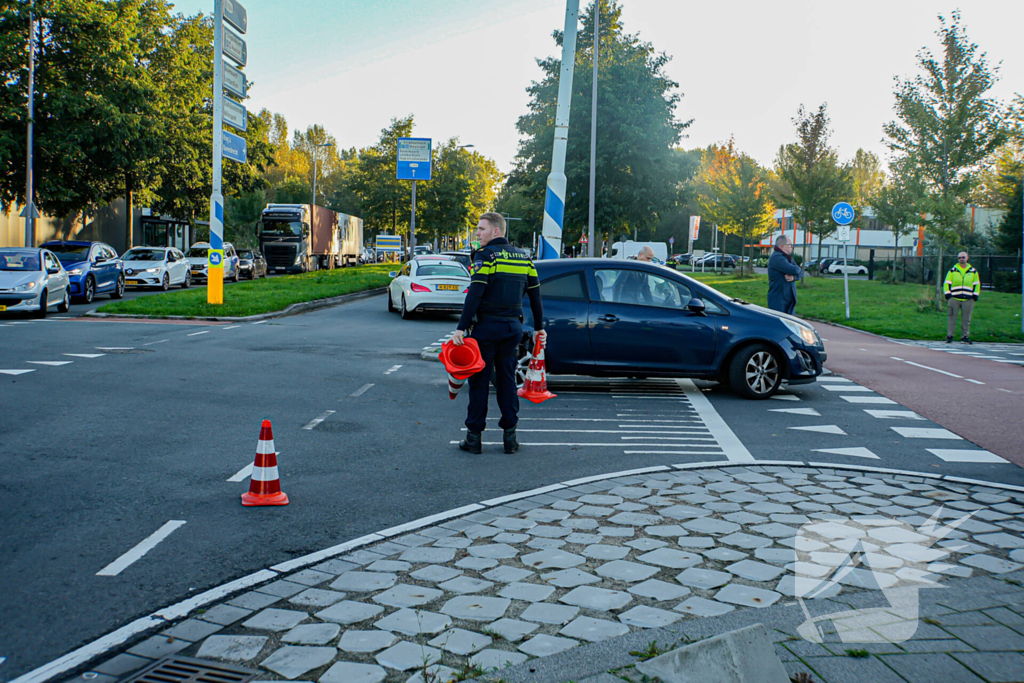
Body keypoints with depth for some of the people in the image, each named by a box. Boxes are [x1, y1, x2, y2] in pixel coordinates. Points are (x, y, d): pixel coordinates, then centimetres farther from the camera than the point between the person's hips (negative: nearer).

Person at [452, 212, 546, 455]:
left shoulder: (485, 255, -9)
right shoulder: (522, 256, 11)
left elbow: (475, 295, -18)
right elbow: (535, 294, 13)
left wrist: (461, 328, -19)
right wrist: (539, 328, 20)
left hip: (486, 327, -5)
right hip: (513, 328, 5)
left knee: (479, 380, 2)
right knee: (507, 380, 11)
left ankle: (475, 436, 6)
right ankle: (510, 435, 11)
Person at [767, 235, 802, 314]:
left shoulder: (788, 257, 16)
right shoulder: (776, 257, -16)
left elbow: (800, 272, 9)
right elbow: (794, 270, -25)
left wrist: (794, 277, -14)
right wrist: (799, 269, 0)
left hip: (790, 298, 9)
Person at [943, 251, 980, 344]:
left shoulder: (973, 271, 11)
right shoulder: (953, 270, 8)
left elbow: (977, 284, 16)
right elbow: (947, 283, 9)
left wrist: (975, 295, 7)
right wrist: (947, 294, -2)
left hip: (968, 299, 1)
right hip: (954, 298, -1)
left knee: (966, 319, 3)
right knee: (952, 318, -2)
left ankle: (965, 336, 11)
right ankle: (949, 336, 3)